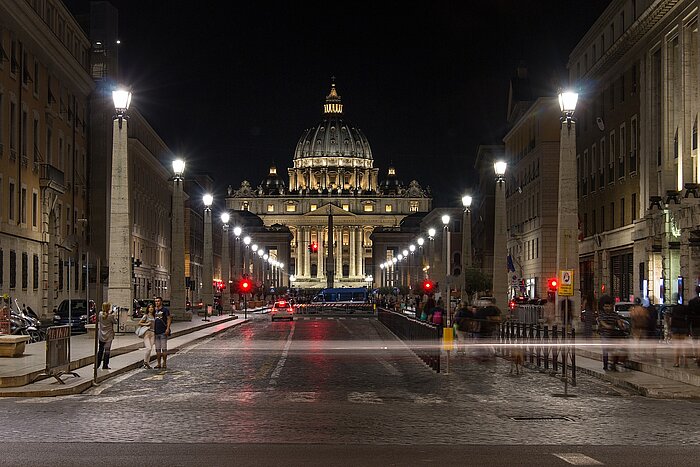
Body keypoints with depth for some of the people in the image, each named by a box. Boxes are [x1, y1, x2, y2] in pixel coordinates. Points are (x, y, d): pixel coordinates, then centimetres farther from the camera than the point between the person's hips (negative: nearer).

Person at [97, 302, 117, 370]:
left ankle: (97, 364, 17)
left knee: (100, 350, 14)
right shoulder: (111, 316, -17)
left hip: (101, 335, 4)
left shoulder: (100, 314, -5)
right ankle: (105, 365, 1)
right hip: (108, 336, -4)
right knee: (107, 350, 2)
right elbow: (115, 322, -3)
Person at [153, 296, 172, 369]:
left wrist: (168, 328, -18)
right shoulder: (155, 310, 16)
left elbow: (169, 319, -8)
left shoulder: (165, 310, -2)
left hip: (163, 332, -6)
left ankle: (164, 363, 0)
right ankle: (159, 363, 10)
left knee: (164, 348, -4)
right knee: (157, 349, 6)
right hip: (156, 332, 6)